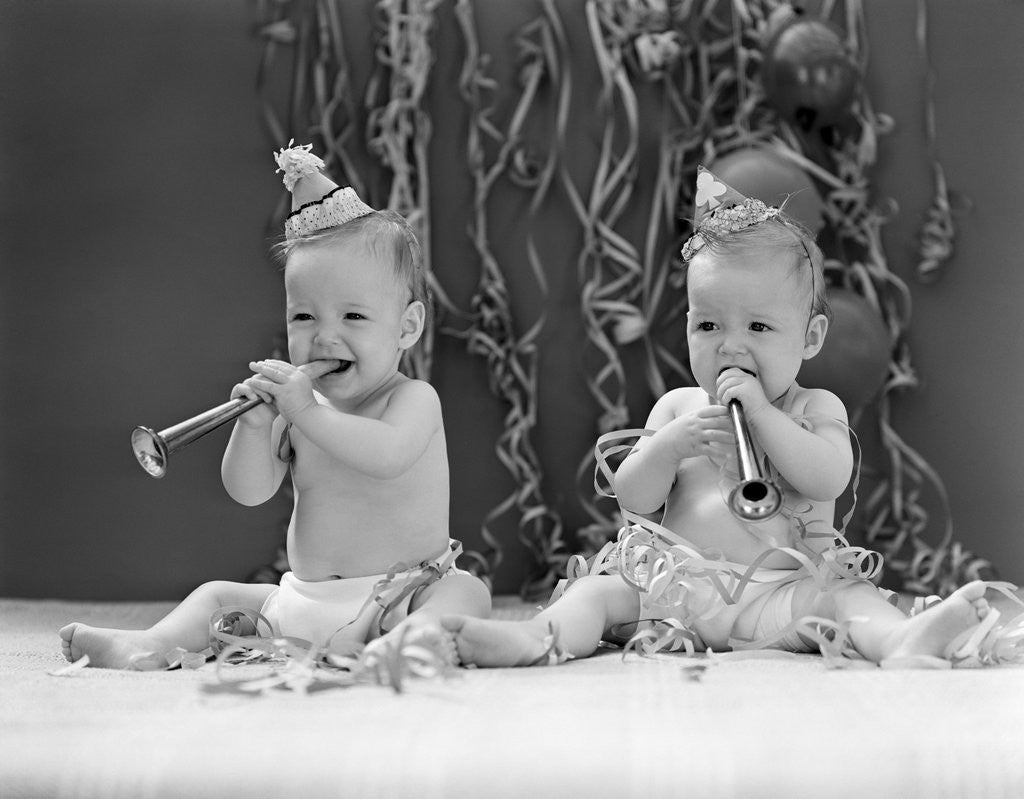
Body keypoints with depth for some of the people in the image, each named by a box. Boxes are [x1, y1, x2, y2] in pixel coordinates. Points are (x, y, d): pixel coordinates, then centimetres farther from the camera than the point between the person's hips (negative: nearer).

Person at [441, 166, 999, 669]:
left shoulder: (816, 409, 7)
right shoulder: (677, 407, 13)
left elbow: (828, 479, -13)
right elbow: (634, 502, 6)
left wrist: (759, 411, -17)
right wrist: (668, 446, -14)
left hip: (781, 590, -2)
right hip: (671, 586, 3)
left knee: (846, 598, -27)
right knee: (599, 591, -16)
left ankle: (903, 642, -54)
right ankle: (539, 639, -40)